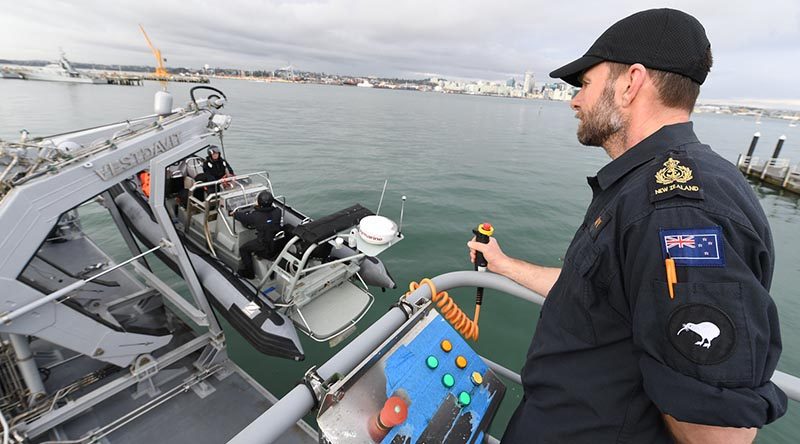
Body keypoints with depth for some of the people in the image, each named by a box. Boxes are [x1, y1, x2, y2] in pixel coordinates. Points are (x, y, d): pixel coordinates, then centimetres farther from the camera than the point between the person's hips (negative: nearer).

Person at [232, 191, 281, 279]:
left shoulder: (255, 216, -21)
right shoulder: (277, 211, -11)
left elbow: (243, 217, -2)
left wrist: (234, 213, 20)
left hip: (265, 249, -6)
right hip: (279, 244, 6)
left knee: (243, 249, 19)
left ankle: (248, 273, 33)